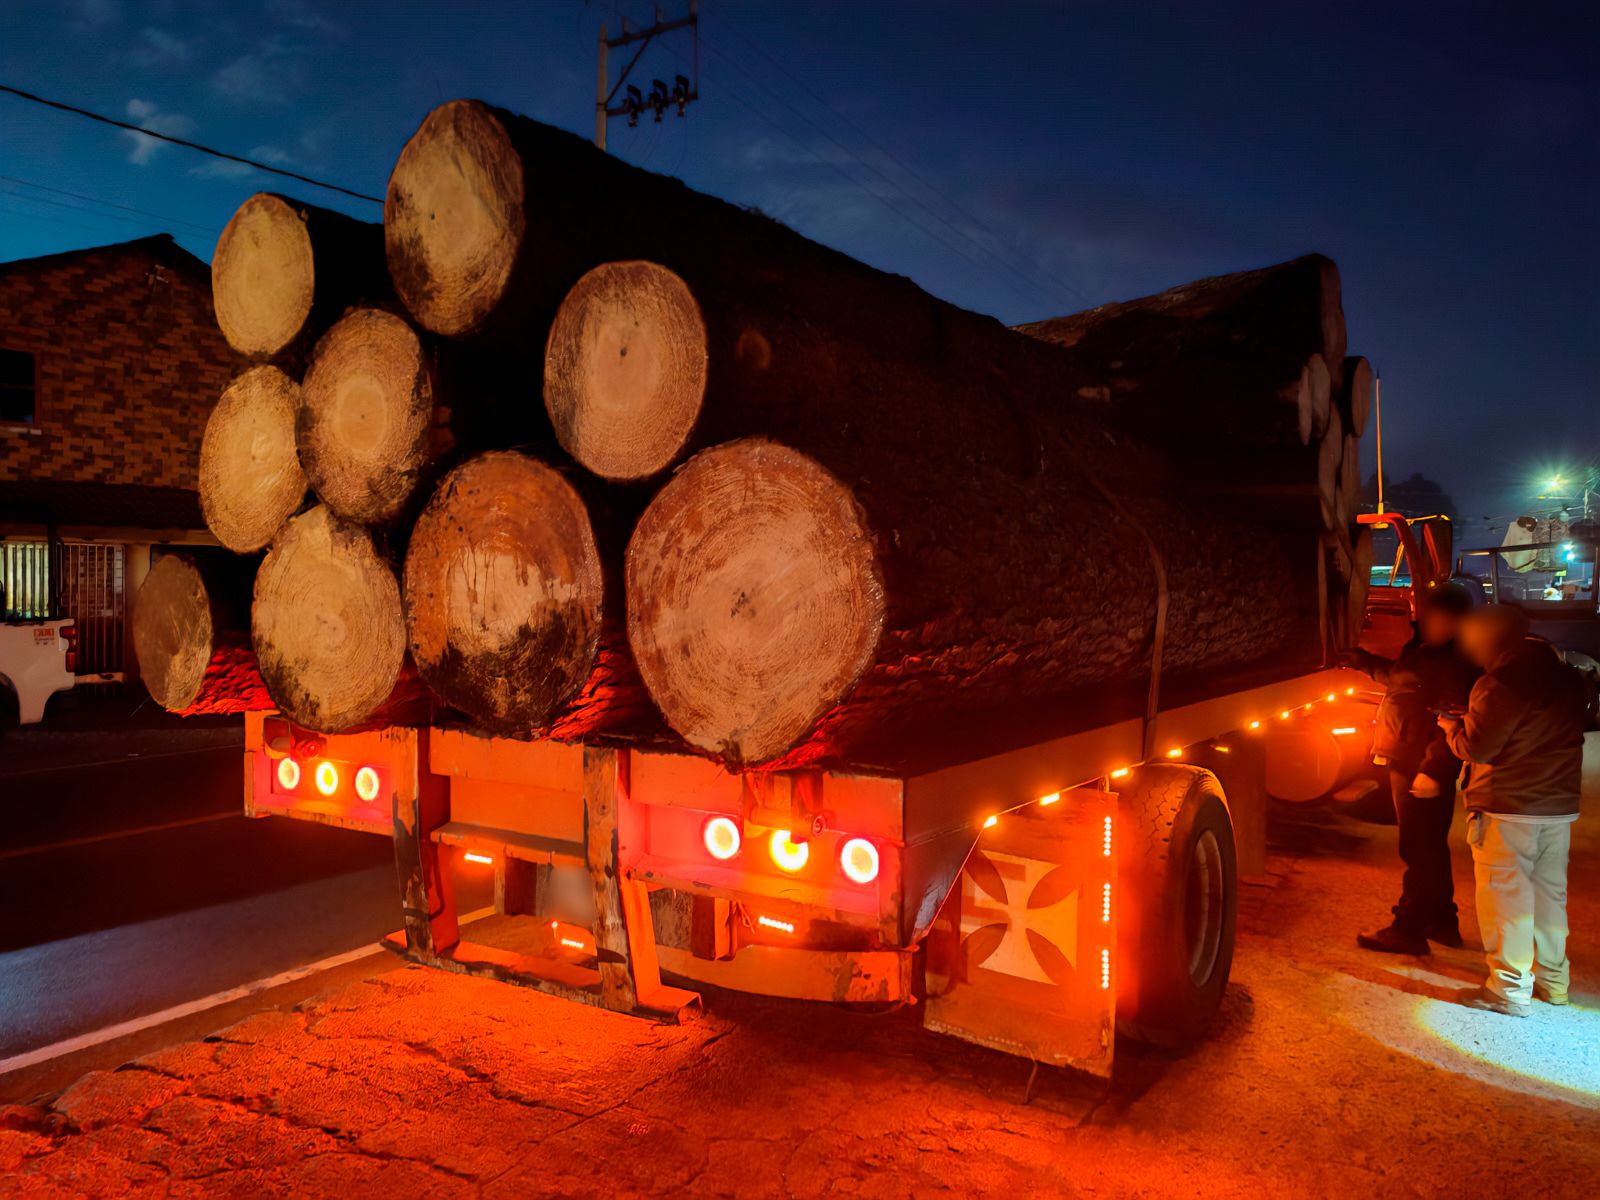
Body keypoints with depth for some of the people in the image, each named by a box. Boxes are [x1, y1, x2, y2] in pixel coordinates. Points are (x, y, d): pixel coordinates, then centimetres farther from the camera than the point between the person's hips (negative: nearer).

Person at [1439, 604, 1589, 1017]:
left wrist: (1449, 723, 3)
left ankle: (1510, 990, 3)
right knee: (1550, 893, 18)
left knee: (1506, 898, 0)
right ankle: (1552, 979, 28)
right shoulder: (1566, 677, 8)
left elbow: (1476, 748, -16)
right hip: (1559, 807, 8)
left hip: (1507, 809, -8)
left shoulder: (1503, 682, -18)